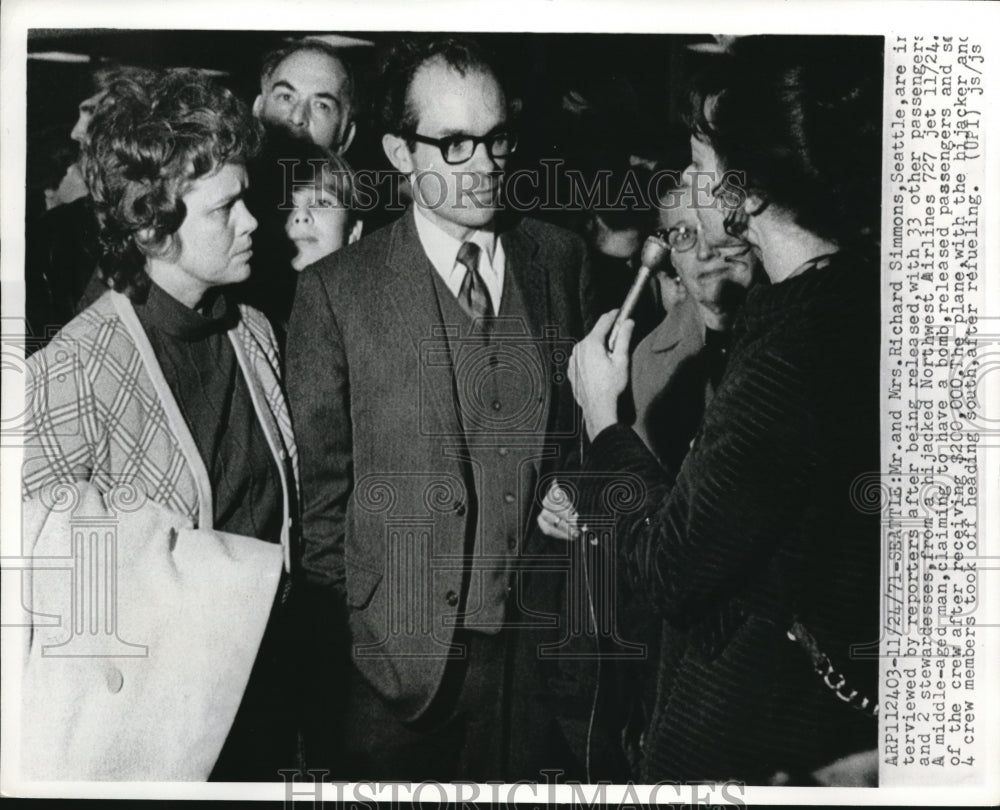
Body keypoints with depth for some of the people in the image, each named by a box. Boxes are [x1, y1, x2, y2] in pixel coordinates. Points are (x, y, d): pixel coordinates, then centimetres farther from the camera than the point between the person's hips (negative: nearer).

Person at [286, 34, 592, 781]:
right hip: (401, 648, -2)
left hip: (546, 636, 3)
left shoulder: (561, 258, 4)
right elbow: (320, 482, -2)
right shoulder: (337, 290, -6)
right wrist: (336, 631, -2)